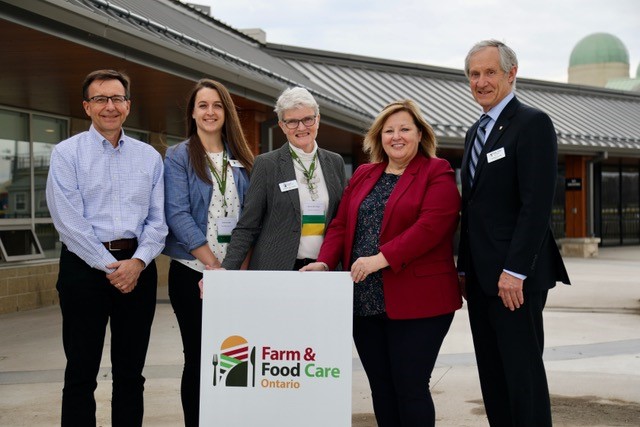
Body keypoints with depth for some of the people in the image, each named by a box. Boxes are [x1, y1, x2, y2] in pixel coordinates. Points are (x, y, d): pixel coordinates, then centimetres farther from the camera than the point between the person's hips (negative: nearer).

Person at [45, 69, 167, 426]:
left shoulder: (149, 156, 10)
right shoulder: (67, 153, -1)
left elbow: (158, 219, 5)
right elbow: (69, 221, -9)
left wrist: (137, 262, -11)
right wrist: (110, 267, -12)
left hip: (138, 267, 3)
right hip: (85, 266, -3)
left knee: (130, 372, 11)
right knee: (81, 373, 3)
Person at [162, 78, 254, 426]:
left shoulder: (241, 159, 11)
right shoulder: (178, 157, 0)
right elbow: (177, 214, -10)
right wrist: (213, 265, -17)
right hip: (192, 271, -3)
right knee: (197, 358, 3)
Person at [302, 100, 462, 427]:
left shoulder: (437, 173, -2)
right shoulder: (362, 176, 17)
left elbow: (431, 226, -16)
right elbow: (341, 225, 14)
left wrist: (382, 258, -23)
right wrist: (325, 262, -5)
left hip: (416, 301, -6)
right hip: (365, 300, 6)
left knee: (410, 388, -3)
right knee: (381, 388, 11)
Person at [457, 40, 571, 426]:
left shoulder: (533, 123, -8)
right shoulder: (476, 133, 18)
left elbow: (537, 205, -17)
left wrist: (515, 271, -21)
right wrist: (465, 269, 15)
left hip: (515, 277, -8)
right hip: (482, 277, 8)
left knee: (523, 371, -4)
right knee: (492, 374, 10)